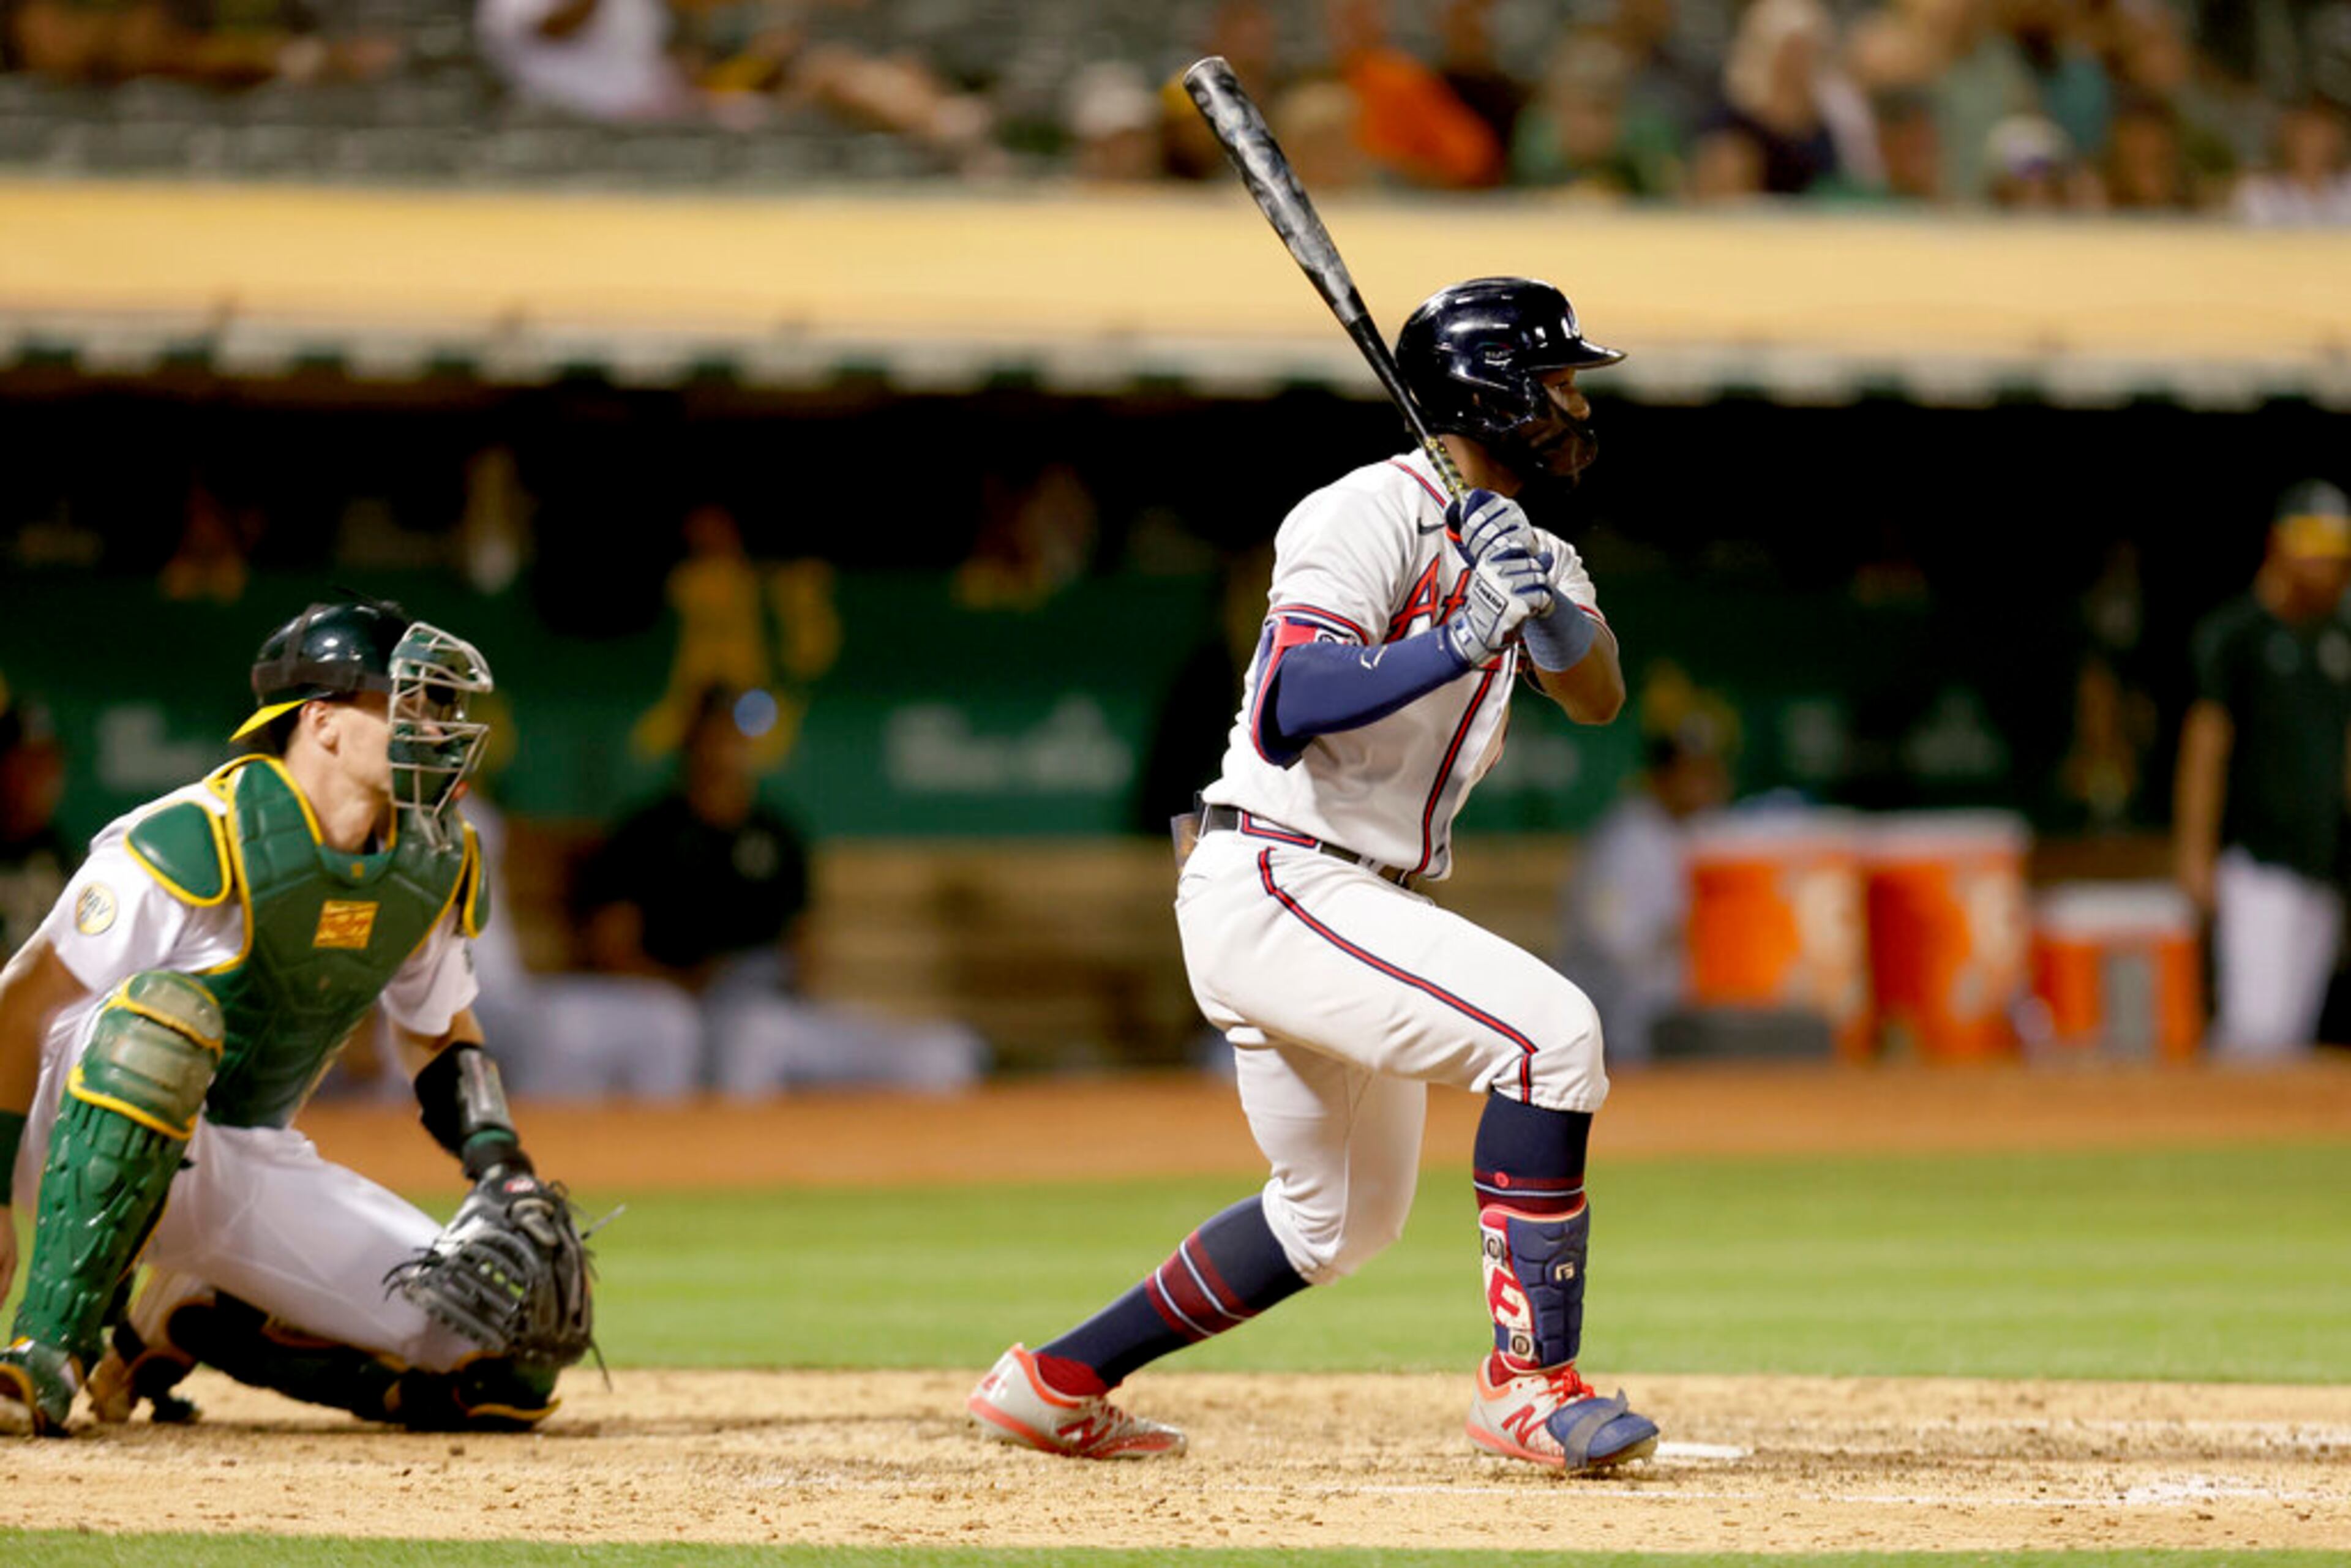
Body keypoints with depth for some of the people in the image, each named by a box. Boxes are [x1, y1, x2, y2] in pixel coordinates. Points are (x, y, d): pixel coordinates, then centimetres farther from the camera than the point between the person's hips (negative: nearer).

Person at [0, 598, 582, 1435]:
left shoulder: (434, 870, 2)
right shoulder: (197, 841, -20)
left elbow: (444, 1036, 18)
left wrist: (504, 1172, -1)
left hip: (256, 1172, 6)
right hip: (95, 1143, -6)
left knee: (514, 1367, -8)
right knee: (167, 1013, -42)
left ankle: (198, 1329, 8)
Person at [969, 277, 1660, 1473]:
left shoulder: (1502, 540, 12)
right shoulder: (1374, 519, -16)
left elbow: (1598, 698, -1)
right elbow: (1293, 711, -28)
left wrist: (1554, 606, -21)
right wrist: (1461, 642, -35)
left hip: (1346, 906, 10)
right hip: (1272, 888, -10)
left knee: (1344, 1216, 22)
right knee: (1551, 1031, -23)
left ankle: (1054, 1383, 30)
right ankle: (1530, 1381, -21)